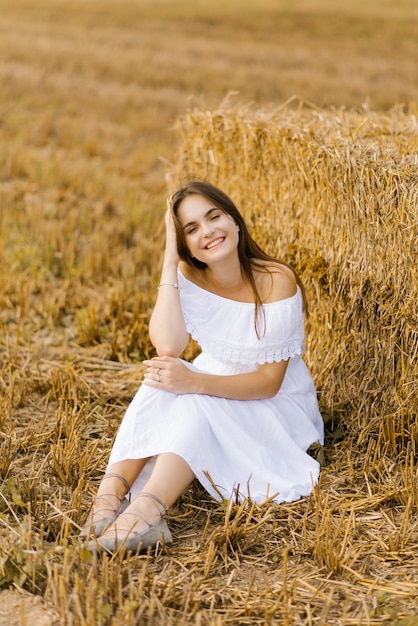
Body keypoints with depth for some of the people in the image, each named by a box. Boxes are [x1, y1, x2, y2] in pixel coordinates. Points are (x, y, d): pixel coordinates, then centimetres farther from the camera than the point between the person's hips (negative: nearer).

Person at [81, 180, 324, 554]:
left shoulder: (277, 281, -20)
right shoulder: (188, 277, -8)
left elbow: (270, 381, -20)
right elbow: (168, 346, -25)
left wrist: (193, 383, -34)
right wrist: (170, 261, -24)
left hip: (276, 406, -4)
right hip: (208, 406, 4)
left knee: (197, 402, -32)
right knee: (163, 381, -27)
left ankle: (148, 509, -51)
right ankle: (113, 490, -40)